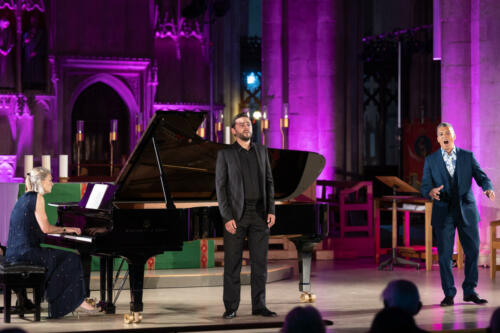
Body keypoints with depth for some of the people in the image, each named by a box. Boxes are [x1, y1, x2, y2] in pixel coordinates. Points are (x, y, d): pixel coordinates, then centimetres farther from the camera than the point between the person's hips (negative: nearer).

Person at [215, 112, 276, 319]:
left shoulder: (261, 151, 12)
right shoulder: (225, 154, 0)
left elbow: (269, 182, 13)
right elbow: (220, 186, -4)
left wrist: (271, 210, 3)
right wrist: (227, 217, -11)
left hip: (259, 214, 4)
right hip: (236, 214, -3)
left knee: (260, 262, 5)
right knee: (232, 263, -1)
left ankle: (259, 306, 11)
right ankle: (231, 308, 4)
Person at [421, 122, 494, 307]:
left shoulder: (468, 156, 7)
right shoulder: (431, 160, 6)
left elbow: (481, 176, 1)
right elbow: (424, 186, 2)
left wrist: (488, 188, -21)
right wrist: (430, 192, -21)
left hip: (466, 210, 1)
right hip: (443, 213, -1)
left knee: (473, 251, 3)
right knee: (444, 255, -2)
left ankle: (469, 291, 16)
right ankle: (449, 294, 8)